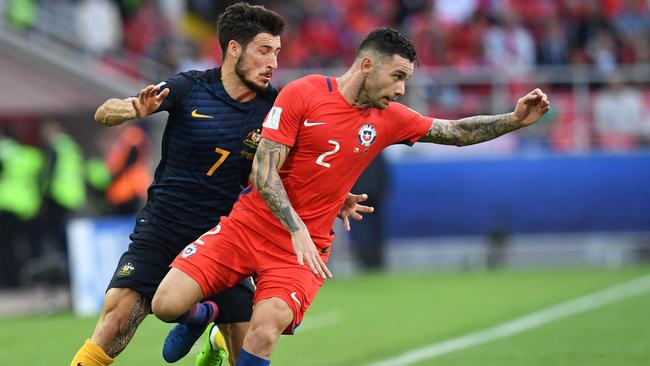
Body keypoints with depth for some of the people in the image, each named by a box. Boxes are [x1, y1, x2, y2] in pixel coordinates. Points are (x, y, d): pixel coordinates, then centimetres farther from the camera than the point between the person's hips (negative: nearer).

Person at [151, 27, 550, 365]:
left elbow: (458, 132, 15)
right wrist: (297, 229, -23)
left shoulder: (390, 119, 5)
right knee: (167, 303, -13)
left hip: (305, 245, 2)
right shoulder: (303, 94, -10)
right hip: (247, 225, -2)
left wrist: (515, 119, 1)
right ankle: (201, 316, 23)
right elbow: (263, 171, -13)